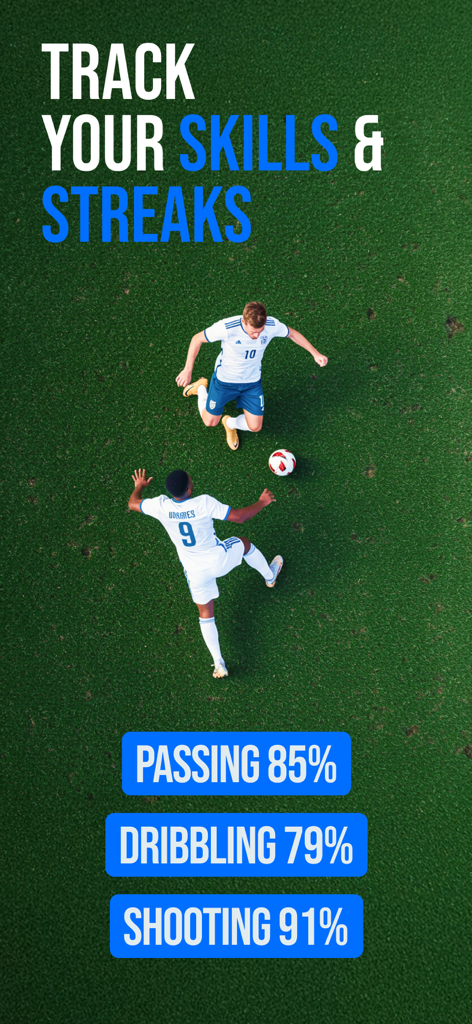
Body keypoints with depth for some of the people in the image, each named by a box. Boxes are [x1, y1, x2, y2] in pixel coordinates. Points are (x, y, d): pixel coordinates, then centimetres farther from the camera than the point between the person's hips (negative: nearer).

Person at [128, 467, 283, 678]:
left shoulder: (161, 506, -19)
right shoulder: (203, 503, -29)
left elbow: (133, 504, 0)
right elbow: (238, 516, -23)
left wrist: (139, 486, 22)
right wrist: (262, 502, -6)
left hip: (195, 570, 2)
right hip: (219, 560, -2)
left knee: (205, 614, 18)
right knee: (244, 543, 31)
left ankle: (219, 664, 16)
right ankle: (270, 575, 56)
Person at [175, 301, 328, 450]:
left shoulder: (272, 325, -27)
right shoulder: (226, 328, -36)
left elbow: (292, 333, -3)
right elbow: (197, 339, -20)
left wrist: (315, 353, -4)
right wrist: (188, 369, -20)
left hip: (252, 382, 2)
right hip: (224, 380, -2)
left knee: (255, 427, 0)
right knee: (210, 422, 11)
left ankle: (230, 423, 36)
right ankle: (201, 388, 41)